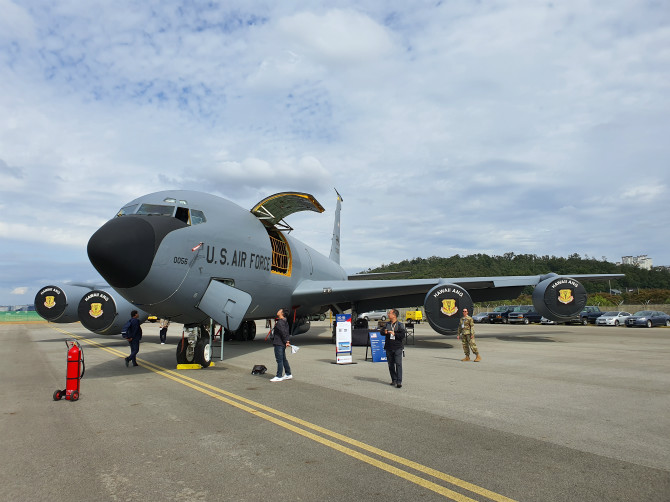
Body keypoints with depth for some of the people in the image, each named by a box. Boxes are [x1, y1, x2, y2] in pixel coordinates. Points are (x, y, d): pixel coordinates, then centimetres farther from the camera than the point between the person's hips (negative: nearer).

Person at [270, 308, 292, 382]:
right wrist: (287, 341, 12)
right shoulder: (285, 322, 14)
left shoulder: (280, 323, -18)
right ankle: (288, 374, 24)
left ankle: (278, 376, 1)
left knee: (279, 360, -4)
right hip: (282, 344, 10)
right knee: (283, 359, 17)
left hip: (279, 344, -10)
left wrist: (286, 341, -12)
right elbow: (287, 333, 16)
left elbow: (283, 332, -21)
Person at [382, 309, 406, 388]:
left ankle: (399, 381, -8)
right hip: (388, 347, 5)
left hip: (397, 348, -5)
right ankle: (394, 380, 21)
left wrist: (394, 334, -20)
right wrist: (384, 332, -13)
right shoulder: (387, 324, 11)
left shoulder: (400, 325, -4)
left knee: (398, 364, -9)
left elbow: (403, 334, -11)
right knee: (391, 364, 10)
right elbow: (382, 332, 10)